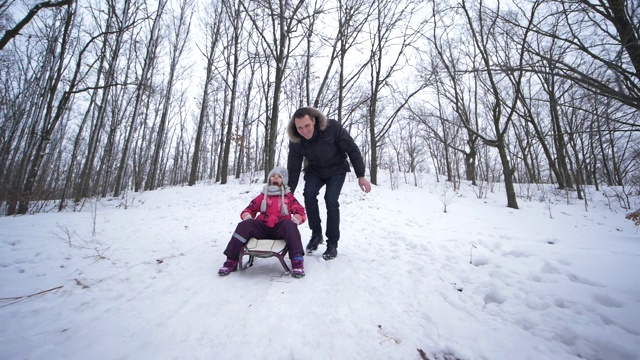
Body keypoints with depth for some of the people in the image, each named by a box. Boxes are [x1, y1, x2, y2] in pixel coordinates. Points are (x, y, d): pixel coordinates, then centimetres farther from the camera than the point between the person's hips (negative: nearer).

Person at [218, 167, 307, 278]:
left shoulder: (289, 197, 17)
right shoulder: (262, 196, 21)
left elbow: (300, 211, 9)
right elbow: (249, 209, 18)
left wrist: (296, 219, -15)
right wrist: (247, 216, -7)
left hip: (280, 229, -2)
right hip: (263, 228, 2)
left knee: (289, 226, -34)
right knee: (244, 225, -23)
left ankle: (297, 260, -43)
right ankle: (232, 260, -23)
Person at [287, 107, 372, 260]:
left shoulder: (332, 127, -31)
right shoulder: (295, 141, -21)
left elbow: (352, 149, -21)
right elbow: (293, 169, -13)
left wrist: (361, 175, -22)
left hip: (336, 169, -2)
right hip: (314, 170, 3)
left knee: (331, 200, -18)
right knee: (309, 194, -21)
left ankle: (332, 243, -4)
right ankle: (316, 234, 0)